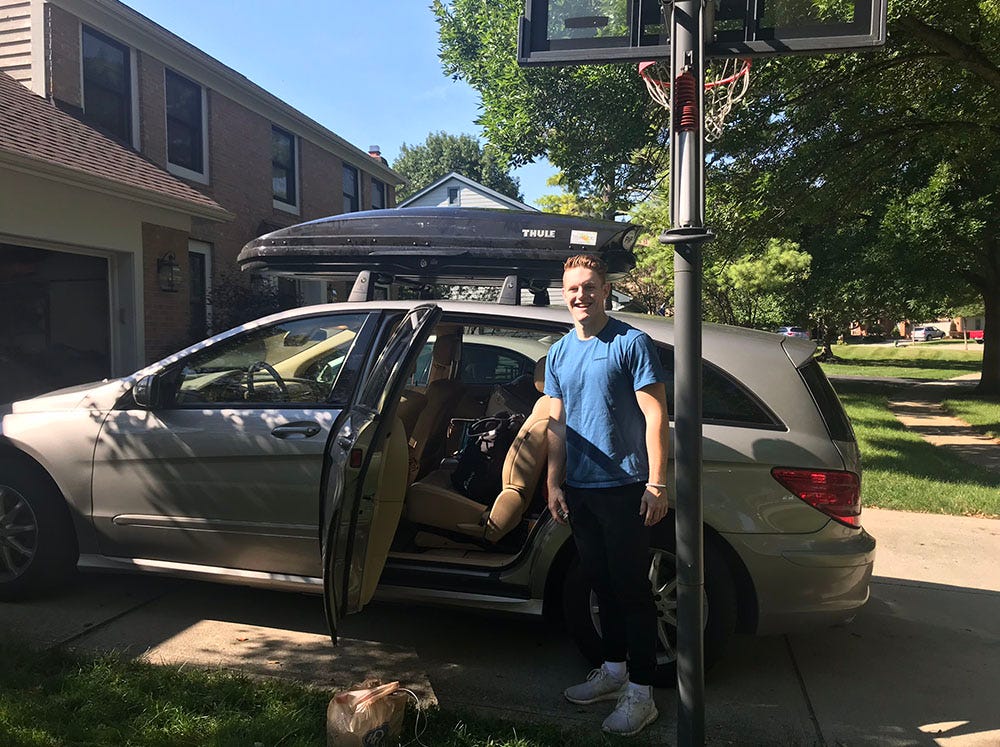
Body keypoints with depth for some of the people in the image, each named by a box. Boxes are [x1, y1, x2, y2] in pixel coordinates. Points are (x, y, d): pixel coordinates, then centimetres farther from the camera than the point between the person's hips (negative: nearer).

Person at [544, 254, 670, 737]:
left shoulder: (631, 343, -8)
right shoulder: (559, 352, 10)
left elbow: (655, 416, -10)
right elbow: (556, 424, 13)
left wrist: (657, 484, -14)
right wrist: (554, 484, 8)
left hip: (624, 487, -6)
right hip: (579, 489, 6)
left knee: (632, 587, 1)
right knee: (601, 582, 17)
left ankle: (640, 692, 13)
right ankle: (614, 669, 33)